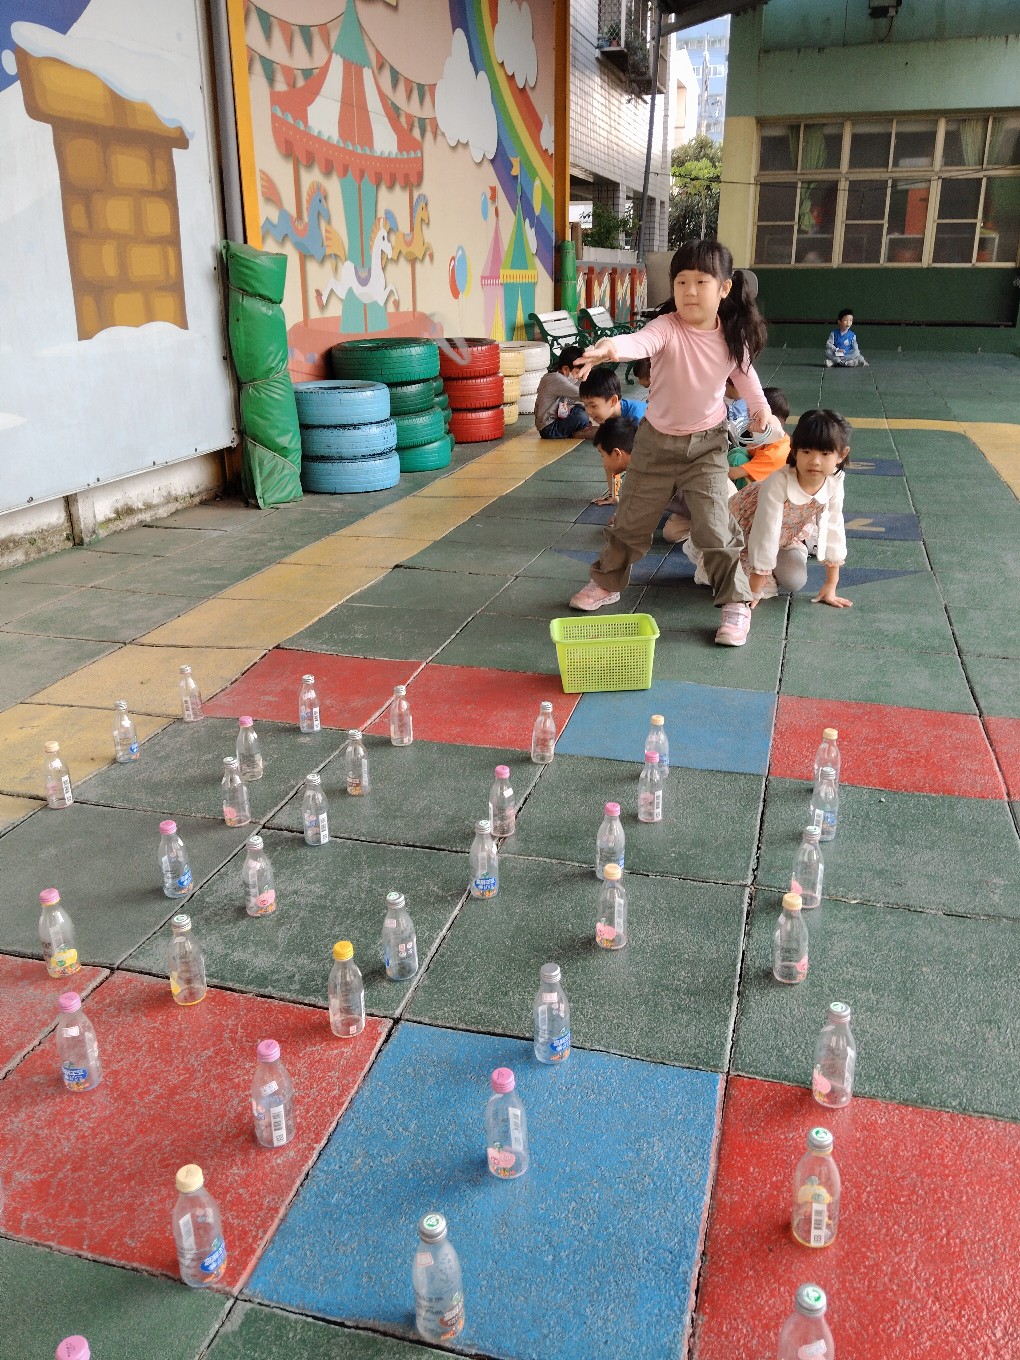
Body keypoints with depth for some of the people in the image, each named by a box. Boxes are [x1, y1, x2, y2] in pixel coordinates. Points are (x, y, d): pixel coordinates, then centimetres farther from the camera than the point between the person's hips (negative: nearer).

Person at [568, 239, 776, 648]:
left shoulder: (732, 336, -10)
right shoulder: (667, 328, -22)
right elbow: (640, 341, -46)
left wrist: (760, 406, 6)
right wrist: (610, 348, -66)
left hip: (707, 445, 1)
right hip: (657, 441, 0)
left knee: (715, 529, -6)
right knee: (632, 520, 14)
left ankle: (736, 603, 10)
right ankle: (607, 583, 36)